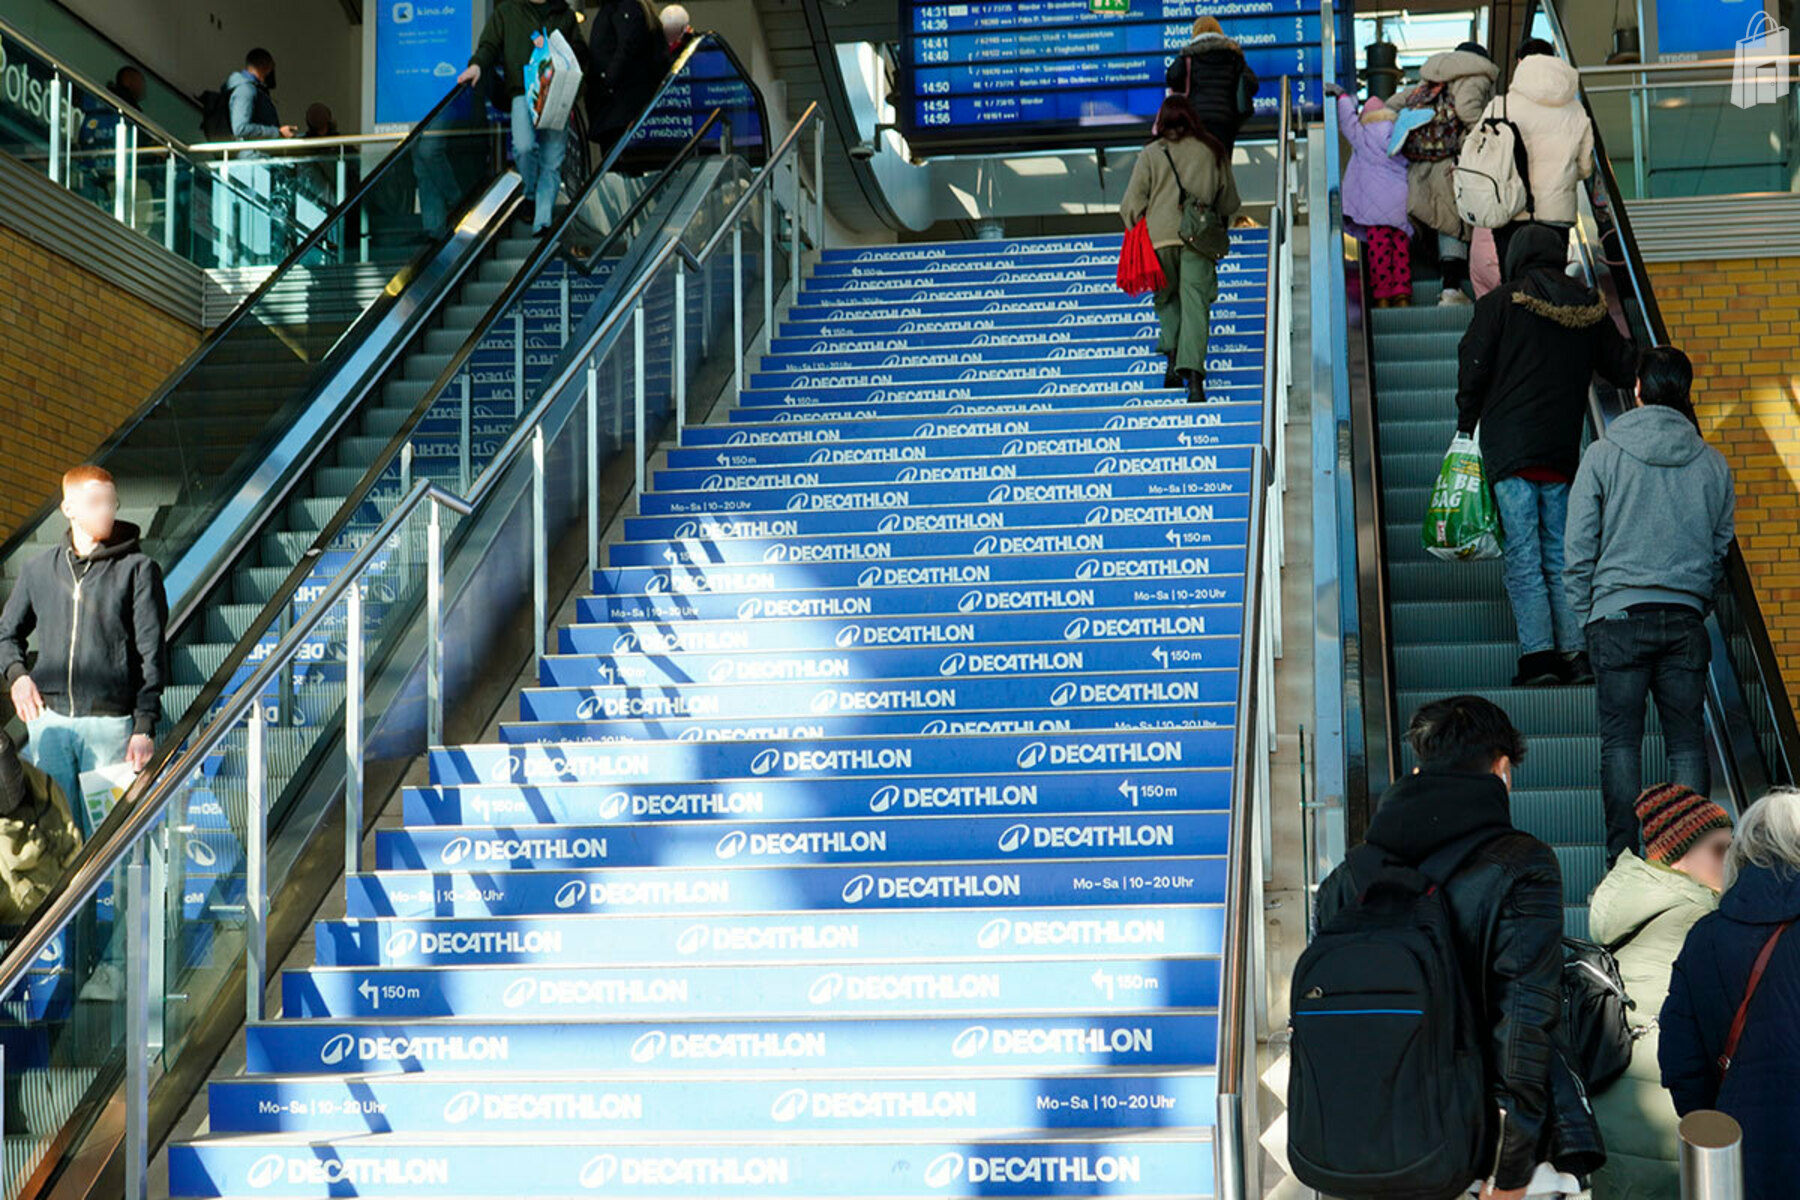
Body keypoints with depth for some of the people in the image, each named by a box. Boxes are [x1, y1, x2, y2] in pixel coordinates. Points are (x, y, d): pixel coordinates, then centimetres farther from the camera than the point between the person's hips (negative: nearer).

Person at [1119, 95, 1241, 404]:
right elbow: (1229, 204, 19)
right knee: (1195, 303, -5)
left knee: (1167, 299, 16)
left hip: (1160, 237, 0)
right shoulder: (1213, 152, 11)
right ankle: (1194, 373, -20)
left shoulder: (1150, 154, 6)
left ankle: (1173, 359, -3)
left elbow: (1132, 204, 3)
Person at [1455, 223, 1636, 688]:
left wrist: (1466, 424, 10)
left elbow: (1473, 368, -4)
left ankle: (1538, 655, -10)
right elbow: (1623, 367, 17)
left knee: (1522, 556, -4)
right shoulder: (1590, 308, 10)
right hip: (1563, 452, 4)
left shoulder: (1500, 302, -2)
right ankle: (1576, 652, 4)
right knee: (1561, 555, 12)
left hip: (1509, 446, -4)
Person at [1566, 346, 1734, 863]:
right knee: (1687, 740, 6)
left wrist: (1584, 615, 8)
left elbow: (1580, 545, -1)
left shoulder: (1603, 455, -2)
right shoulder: (1712, 462, 6)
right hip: (1686, 618, 2)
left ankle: (1623, 858, -3)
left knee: (1620, 741, 0)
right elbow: (1722, 548, 14)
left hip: (1619, 614, -2)